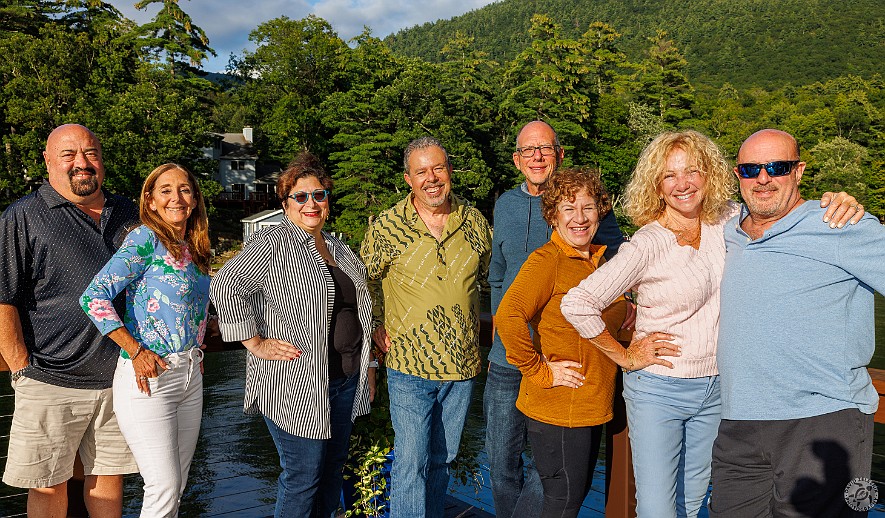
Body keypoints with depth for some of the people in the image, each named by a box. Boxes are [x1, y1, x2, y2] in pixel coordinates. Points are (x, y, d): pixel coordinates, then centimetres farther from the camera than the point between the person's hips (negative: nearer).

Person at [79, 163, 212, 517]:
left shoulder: (195, 249, 11)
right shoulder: (145, 239, -11)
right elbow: (94, 297, -19)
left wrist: (195, 353, 11)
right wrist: (136, 351, -18)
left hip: (190, 376, 7)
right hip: (148, 377, -7)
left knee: (177, 485, 14)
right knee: (165, 488, -4)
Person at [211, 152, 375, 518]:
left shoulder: (337, 248, 14)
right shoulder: (272, 244, -10)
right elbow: (226, 285, -18)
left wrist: (367, 365, 19)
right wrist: (256, 343, -18)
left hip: (346, 379, 8)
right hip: (296, 383, -8)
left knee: (333, 466, 18)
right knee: (302, 476, -1)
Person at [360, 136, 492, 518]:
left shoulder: (474, 221, 1)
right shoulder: (387, 226, -8)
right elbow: (363, 281, 6)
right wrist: (378, 328, 0)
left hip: (463, 364, 4)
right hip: (410, 364, -3)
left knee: (442, 459, 17)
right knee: (411, 464, -2)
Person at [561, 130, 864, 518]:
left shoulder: (728, 221, -3)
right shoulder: (648, 245, -17)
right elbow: (576, 303, -20)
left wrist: (837, 204, -16)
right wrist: (624, 357, -11)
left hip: (715, 390, 5)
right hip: (657, 390, -5)